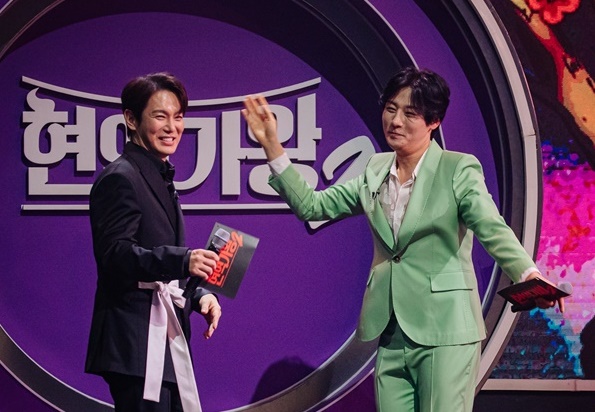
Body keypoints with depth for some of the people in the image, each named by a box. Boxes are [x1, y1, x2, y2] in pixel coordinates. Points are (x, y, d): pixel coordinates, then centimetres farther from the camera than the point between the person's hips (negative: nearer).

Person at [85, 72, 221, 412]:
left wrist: (199, 294, 6)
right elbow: (116, 255, -21)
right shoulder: (120, 179, -9)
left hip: (167, 339, 10)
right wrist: (183, 260, -34)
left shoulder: (160, 178, 20)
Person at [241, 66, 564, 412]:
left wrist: (530, 276, -36)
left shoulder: (459, 169, -6)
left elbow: (493, 230, -18)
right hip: (392, 335, 5)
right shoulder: (375, 171, 12)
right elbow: (313, 206, 13)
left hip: (443, 333, -5)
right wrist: (272, 146, 6)